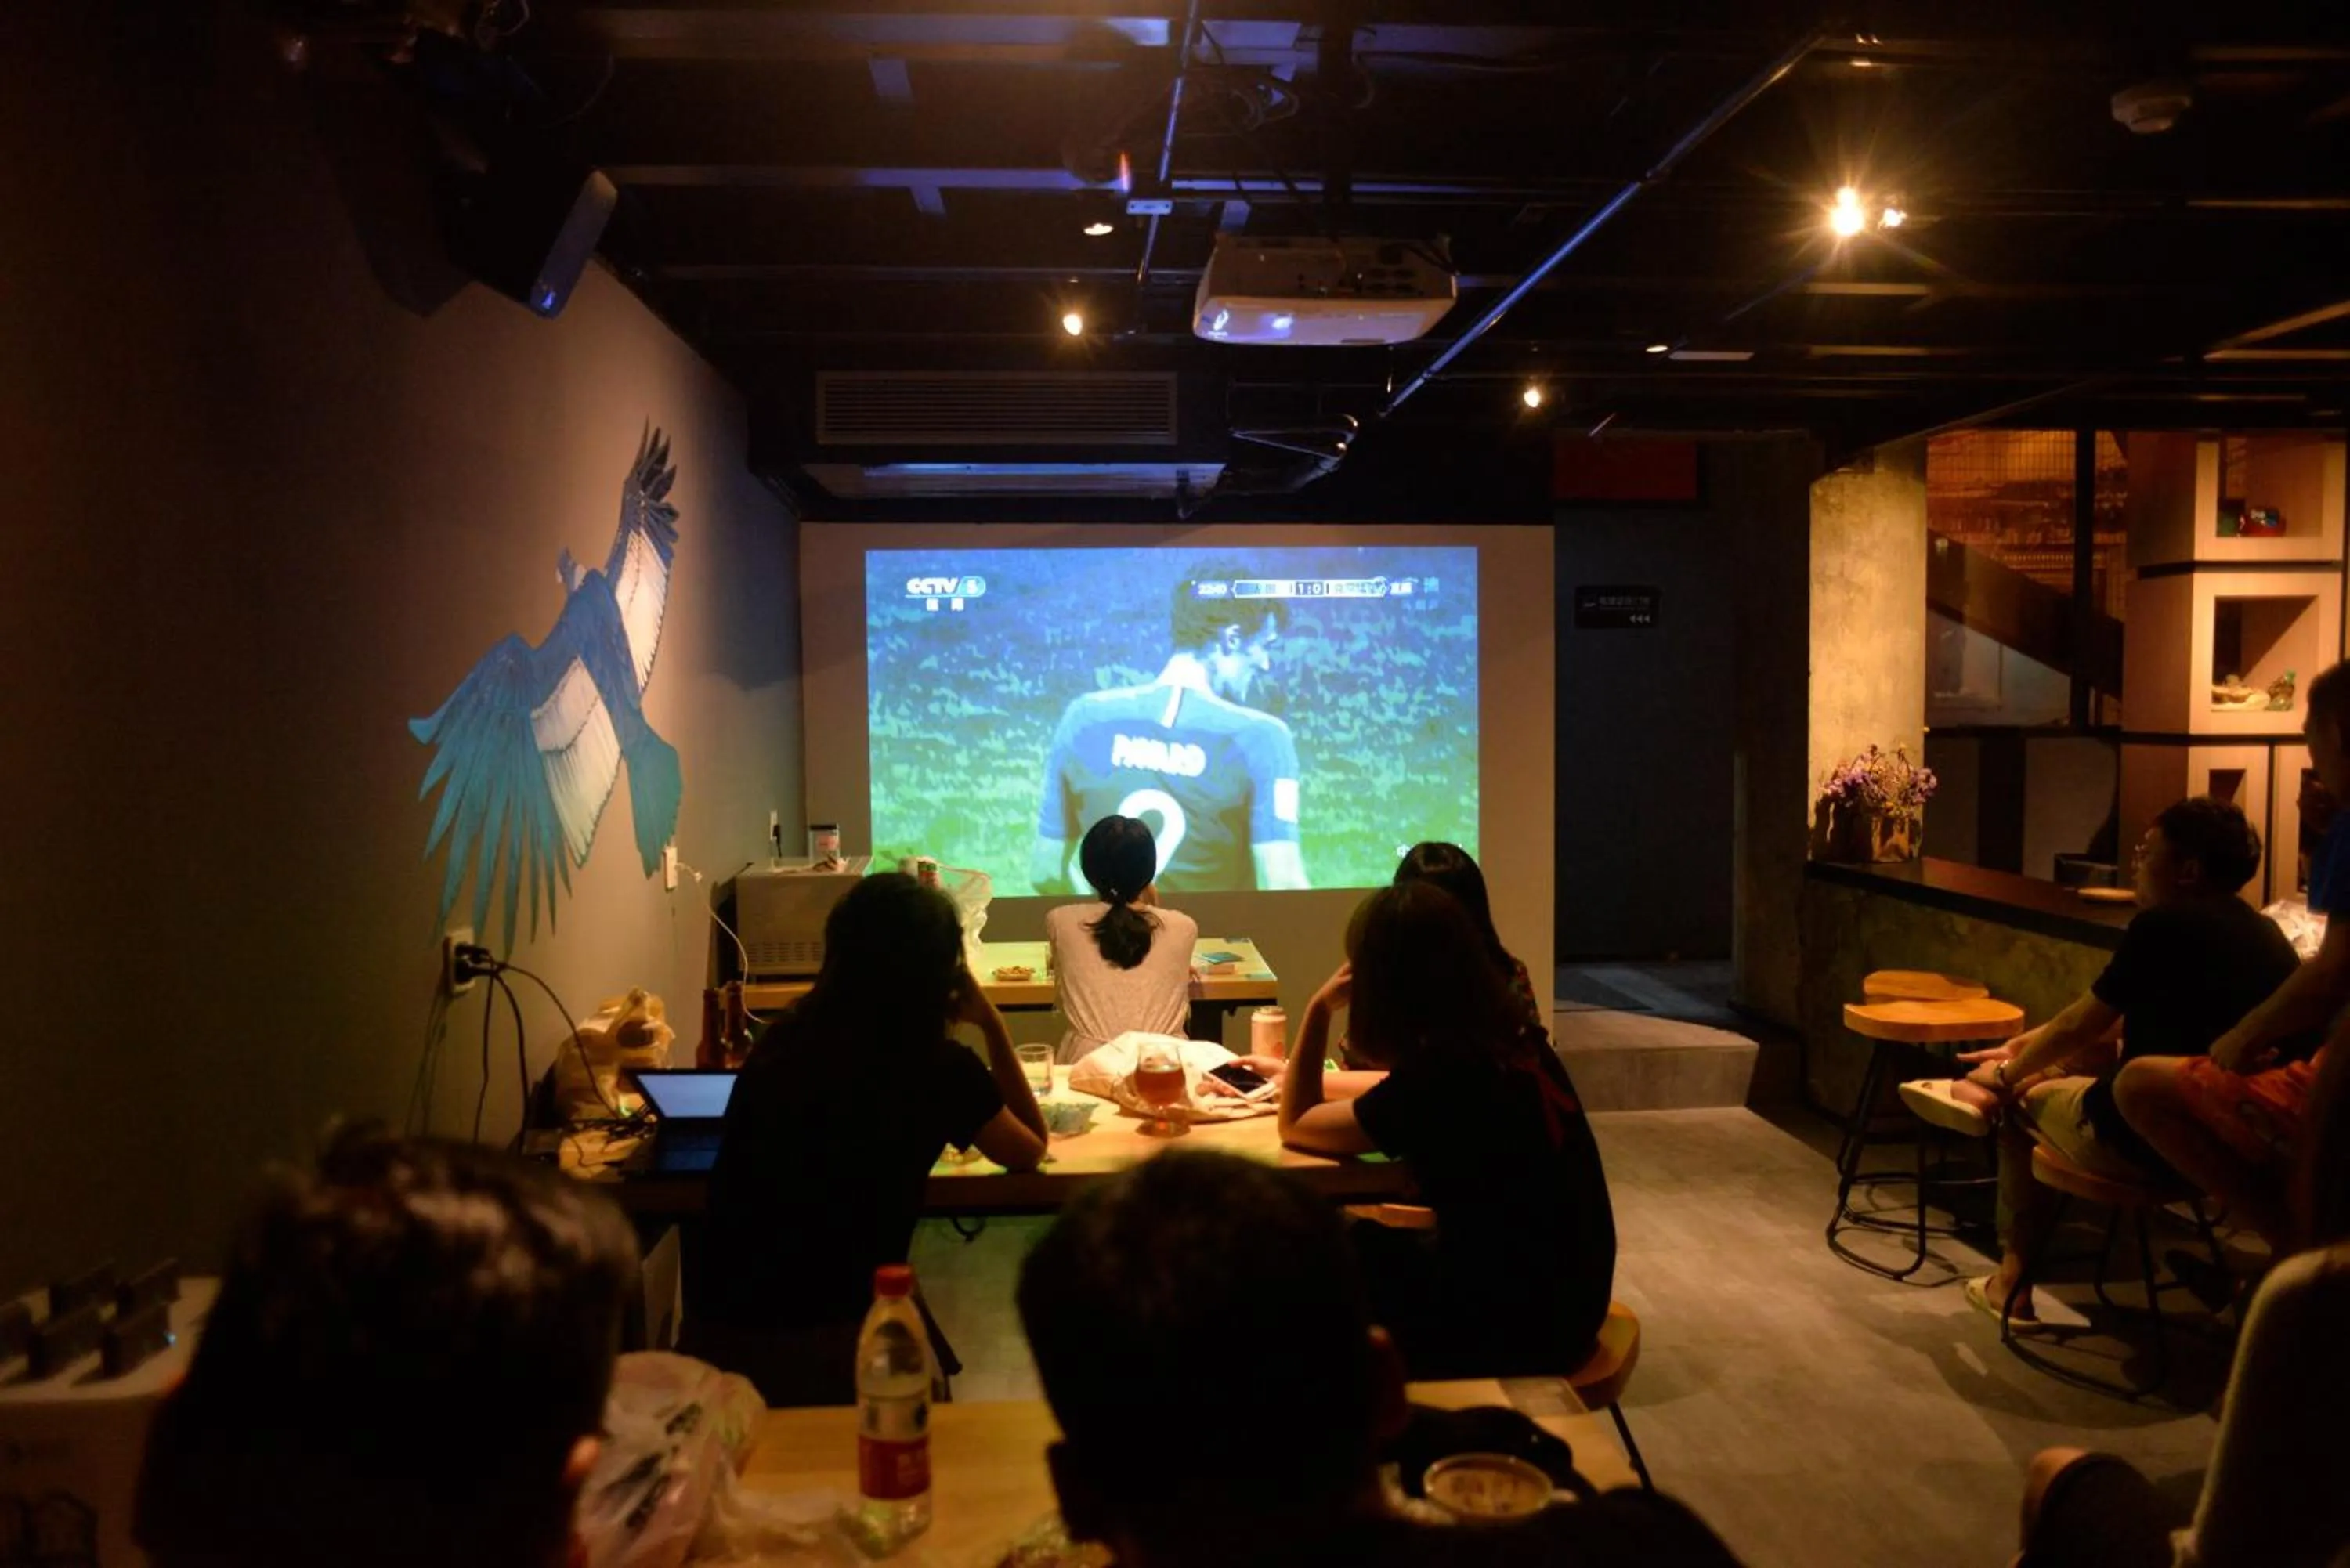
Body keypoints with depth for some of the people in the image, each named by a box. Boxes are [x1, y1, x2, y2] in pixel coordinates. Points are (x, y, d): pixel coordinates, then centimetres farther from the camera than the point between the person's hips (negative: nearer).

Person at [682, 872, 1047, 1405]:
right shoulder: (940, 1068, -9)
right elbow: (1031, 1151, 11)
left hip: (715, 1330, 4)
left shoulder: (786, 1036, 3)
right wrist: (991, 1024, 8)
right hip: (831, 1344, -4)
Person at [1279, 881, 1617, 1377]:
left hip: (1515, 1329, -7)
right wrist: (1295, 1075, 28)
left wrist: (1318, 1010, -7)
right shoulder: (1511, 1040, -3)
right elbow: (1398, 1089, 19)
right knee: (1353, 1246, 22)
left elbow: (1296, 1128, -8)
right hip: (1559, 1299, 8)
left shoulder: (1441, 1076, -26)